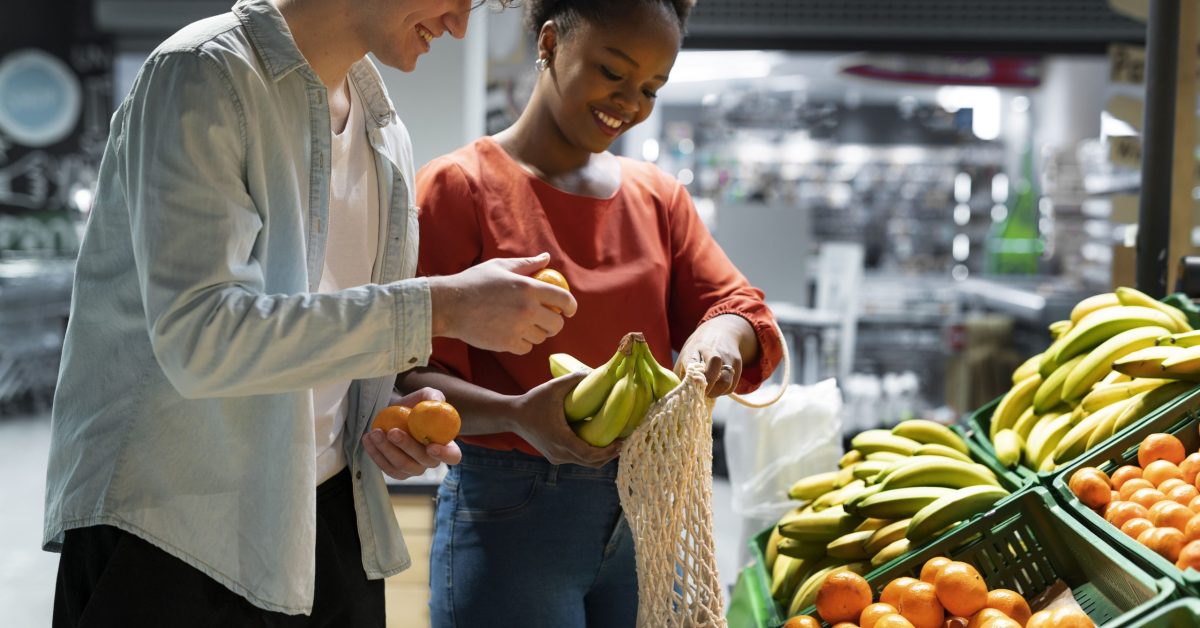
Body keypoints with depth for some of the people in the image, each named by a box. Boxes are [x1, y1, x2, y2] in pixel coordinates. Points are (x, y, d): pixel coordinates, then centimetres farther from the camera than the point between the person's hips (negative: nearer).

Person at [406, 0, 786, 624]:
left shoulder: (658, 196, 11)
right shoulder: (459, 186, -6)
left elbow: (738, 306, 8)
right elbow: (410, 376, -11)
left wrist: (722, 337, -16)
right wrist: (516, 415, -29)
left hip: (645, 518, 5)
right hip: (510, 519, -5)